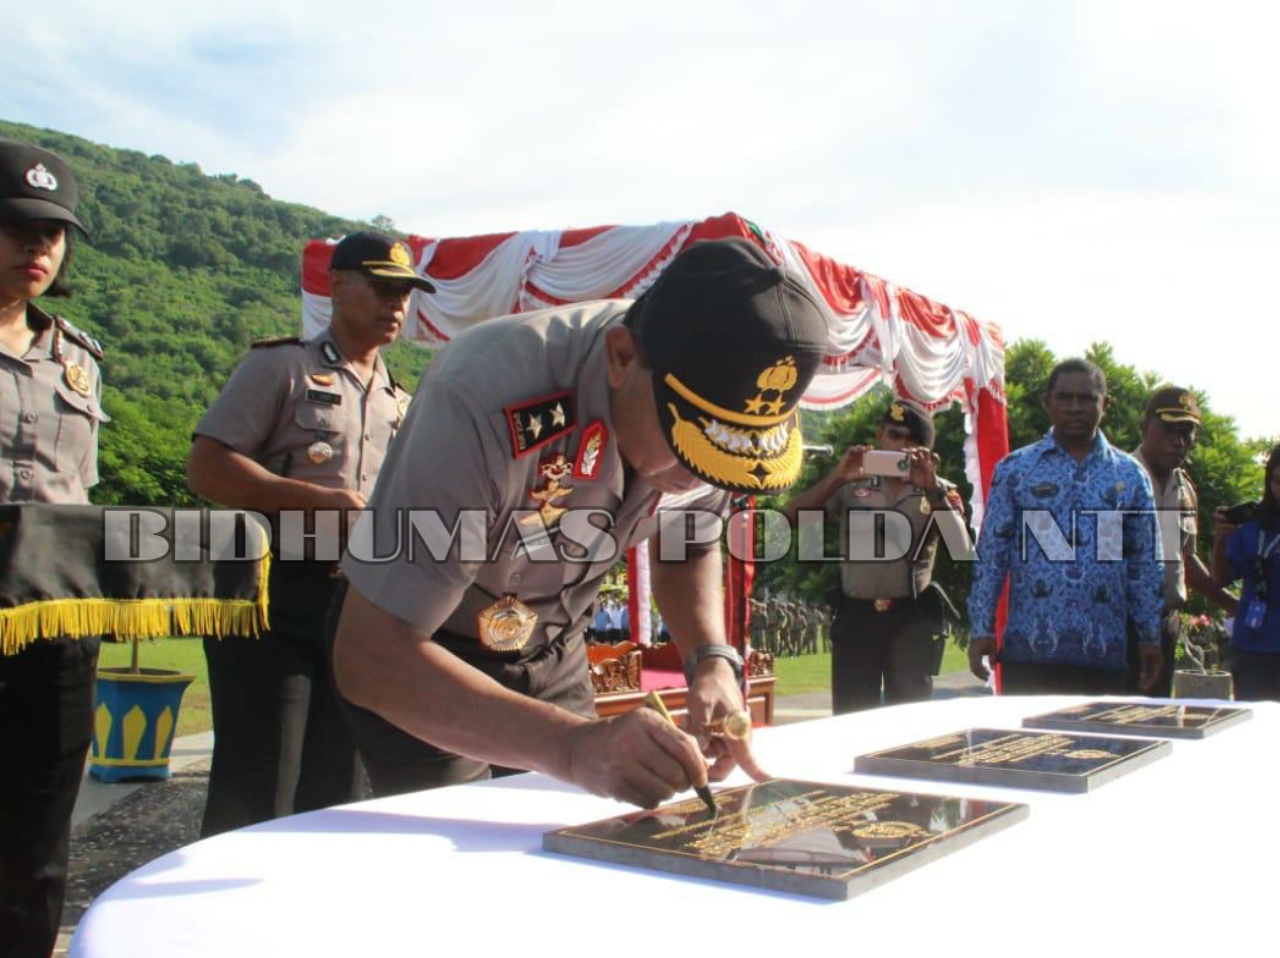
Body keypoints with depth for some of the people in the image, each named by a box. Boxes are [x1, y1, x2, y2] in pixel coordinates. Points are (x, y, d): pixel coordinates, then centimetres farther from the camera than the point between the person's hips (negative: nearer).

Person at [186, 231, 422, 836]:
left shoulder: (403, 407, 20)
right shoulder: (281, 366, 2)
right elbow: (206, 468, -8)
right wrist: (319, 500, -16)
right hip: (276, 596, -6)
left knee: (339, 796, 10)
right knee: (255, 799, -4)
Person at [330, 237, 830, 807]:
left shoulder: (723, 404, -20)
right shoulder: (488, 405, -38)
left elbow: (690, 547, 1)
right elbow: (369, 657, -37)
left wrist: (711, 661, -19)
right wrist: (574, 745, -48)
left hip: (551, 653, 5)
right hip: (417, 658, -4)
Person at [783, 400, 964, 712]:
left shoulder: (939, 491, 6)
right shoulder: (852, 485, 5)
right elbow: (792, 517, -6)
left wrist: (931, 488, -21)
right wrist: (837, 478, -18)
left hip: (912, 617, 0)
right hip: (856, 615, 0)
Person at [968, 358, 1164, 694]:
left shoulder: (1130, 475, 9)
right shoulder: (1014, 469, 4)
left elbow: (1145, 563, 11)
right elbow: (991, 554, 2)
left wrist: (1150, 637, 7)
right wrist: (982, 629, -4)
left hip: (1104, 653, 2)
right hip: (1029, 649, -1)